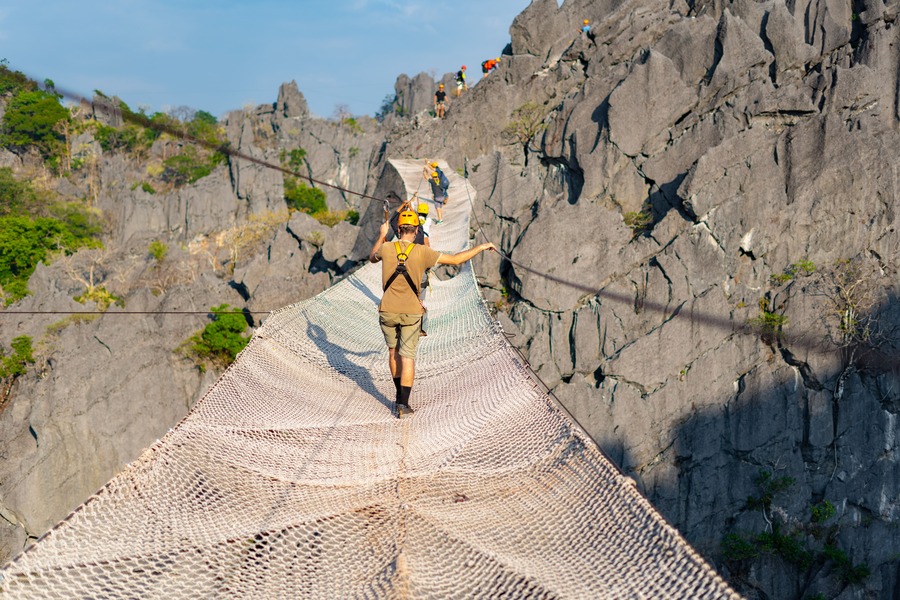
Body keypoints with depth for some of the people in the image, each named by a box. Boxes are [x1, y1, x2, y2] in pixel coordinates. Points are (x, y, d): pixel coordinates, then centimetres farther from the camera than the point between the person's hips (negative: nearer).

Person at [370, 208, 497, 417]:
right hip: (411, 313, -2)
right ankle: (403, 403, -3)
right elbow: (455, 259, -9)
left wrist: (381, 235, 29)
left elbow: (372, 258, 18)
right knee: (407, 357, 2)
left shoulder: (387, 249, -6)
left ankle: (399, 394, 27)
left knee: (393, 352, 20)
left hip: (388, 311, 2)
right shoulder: (423, 252, -12)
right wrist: (481, 247, 2)